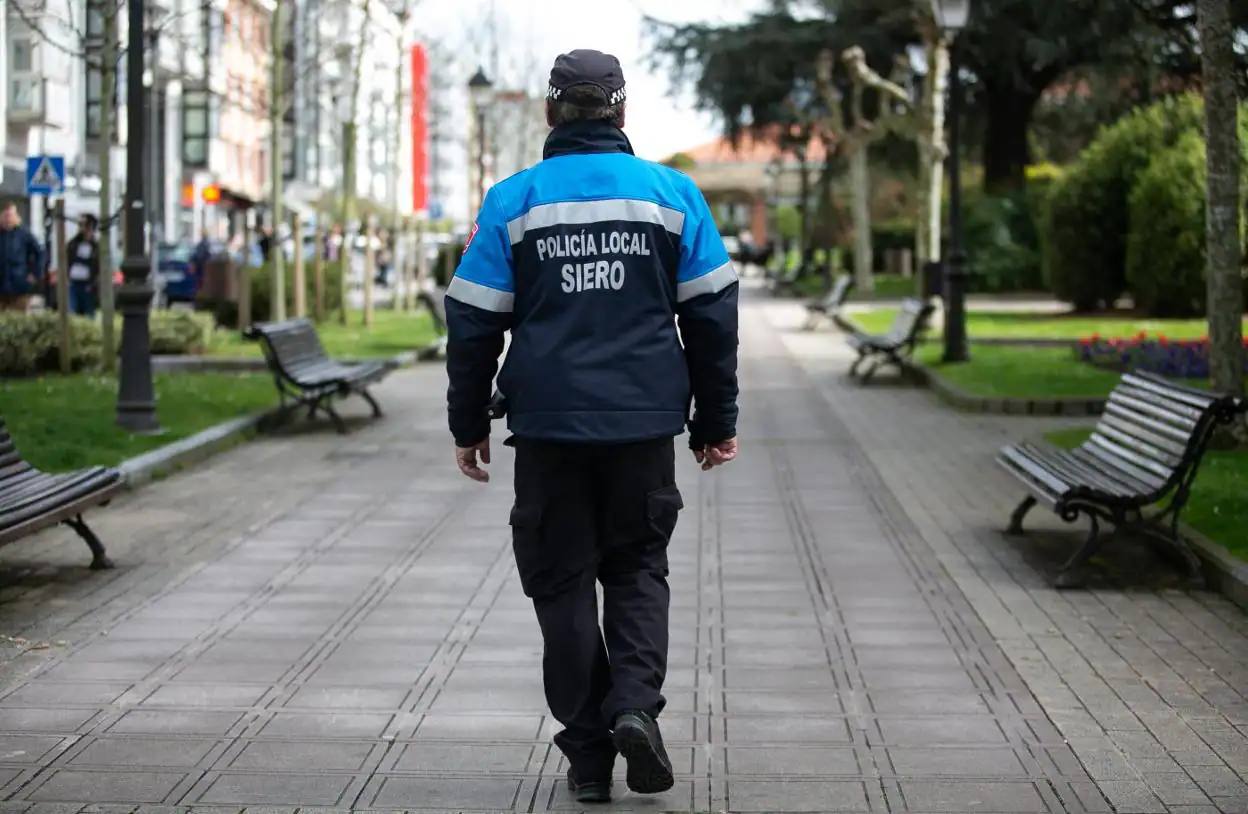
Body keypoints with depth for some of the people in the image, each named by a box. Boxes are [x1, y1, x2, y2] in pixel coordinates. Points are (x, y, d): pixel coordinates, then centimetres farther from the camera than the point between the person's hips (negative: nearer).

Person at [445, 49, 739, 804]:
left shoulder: (512, 201, 0)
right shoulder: (672, 193, 2)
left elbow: (474, 323, 1)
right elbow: (711, 316, 3)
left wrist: (469, 425, 10)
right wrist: (717, 421, 11)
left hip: (550, 427, -1)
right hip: (645, 422, 1)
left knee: (563, 580, 9)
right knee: (638, 566, 16)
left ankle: (589, 754, 10)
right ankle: (636, 704, -7)